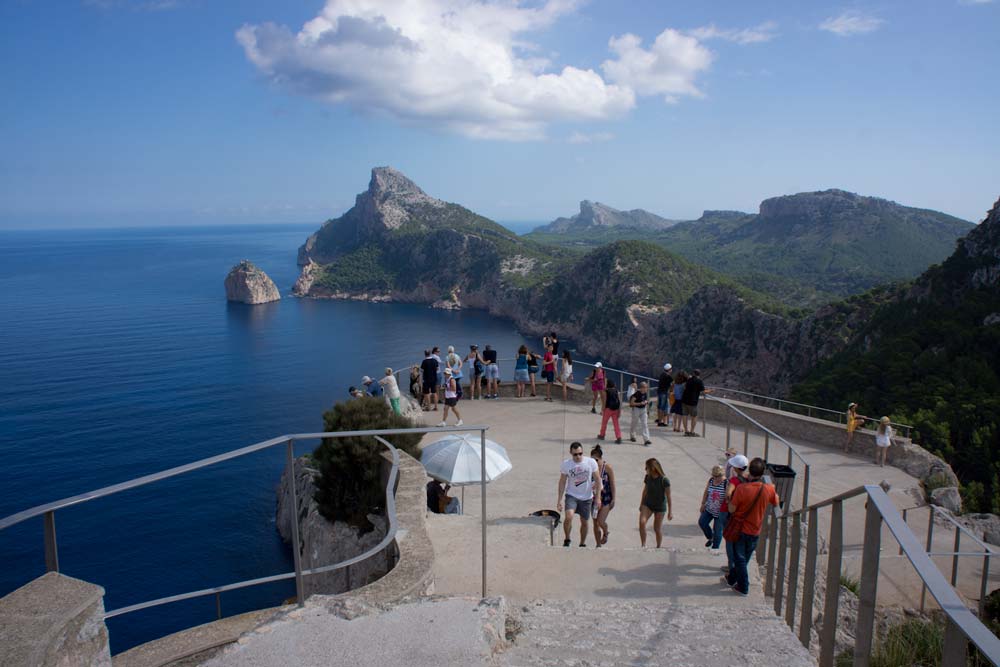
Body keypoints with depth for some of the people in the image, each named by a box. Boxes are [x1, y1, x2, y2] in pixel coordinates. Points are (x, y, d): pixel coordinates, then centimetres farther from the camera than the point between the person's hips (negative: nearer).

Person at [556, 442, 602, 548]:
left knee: (585, 522, 11)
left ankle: (582, 544, 34)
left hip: (587, 497, 1)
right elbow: (562, 482, -2)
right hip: (571, 495, -1)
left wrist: (598, 497, -5)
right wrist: (559, 500, -4)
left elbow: (597, 479, -2)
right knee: (569, 516, -24)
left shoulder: (591, 462, -10)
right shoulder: (566, 464, -10)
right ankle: (567, 540, -1)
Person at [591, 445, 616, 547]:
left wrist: (613, 499, -5)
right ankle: (598, 545, 25)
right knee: (595, 523, 8)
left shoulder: (608, 468, -13)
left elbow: (612, 484, -5)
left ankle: (605, 534, 23)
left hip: (606, 498, -3)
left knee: (601, 521, -11)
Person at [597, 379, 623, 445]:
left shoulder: (606, 391, -6)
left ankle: (602, 435, 31)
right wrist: (619, 411, 7)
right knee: (616, 424, 4)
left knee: (604, 422, 16)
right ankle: (619, 438, -5)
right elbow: (620, 401, 3)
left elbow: (605, 401, -10)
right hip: (615, 409, 4)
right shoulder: (616, 391, 6)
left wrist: (603, 410, -5)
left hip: (608, 408, -4)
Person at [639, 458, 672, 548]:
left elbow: (668, 497, -15)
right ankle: (643, 545, -5)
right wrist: (641, 504, 19)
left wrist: (670, 512, -15)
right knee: (642, 522, -17)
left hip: (660, 507, -4)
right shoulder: (648, 477, -5)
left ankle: (659, 547, 26)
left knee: (657, 529, 4)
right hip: (647, 504, 4)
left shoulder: (664, 480, -20)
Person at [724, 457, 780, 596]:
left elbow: (732, 509, -17)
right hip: (755, 531, 3)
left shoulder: (742, 488, -24)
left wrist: (731, 497, -2)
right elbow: (775, 503, 8)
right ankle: (732, 578, 37)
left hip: (740, 529, -3)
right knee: (744, 558, 21)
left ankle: (743, 587, 19)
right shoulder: (769, 489, -14)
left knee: (739, 559, 12)